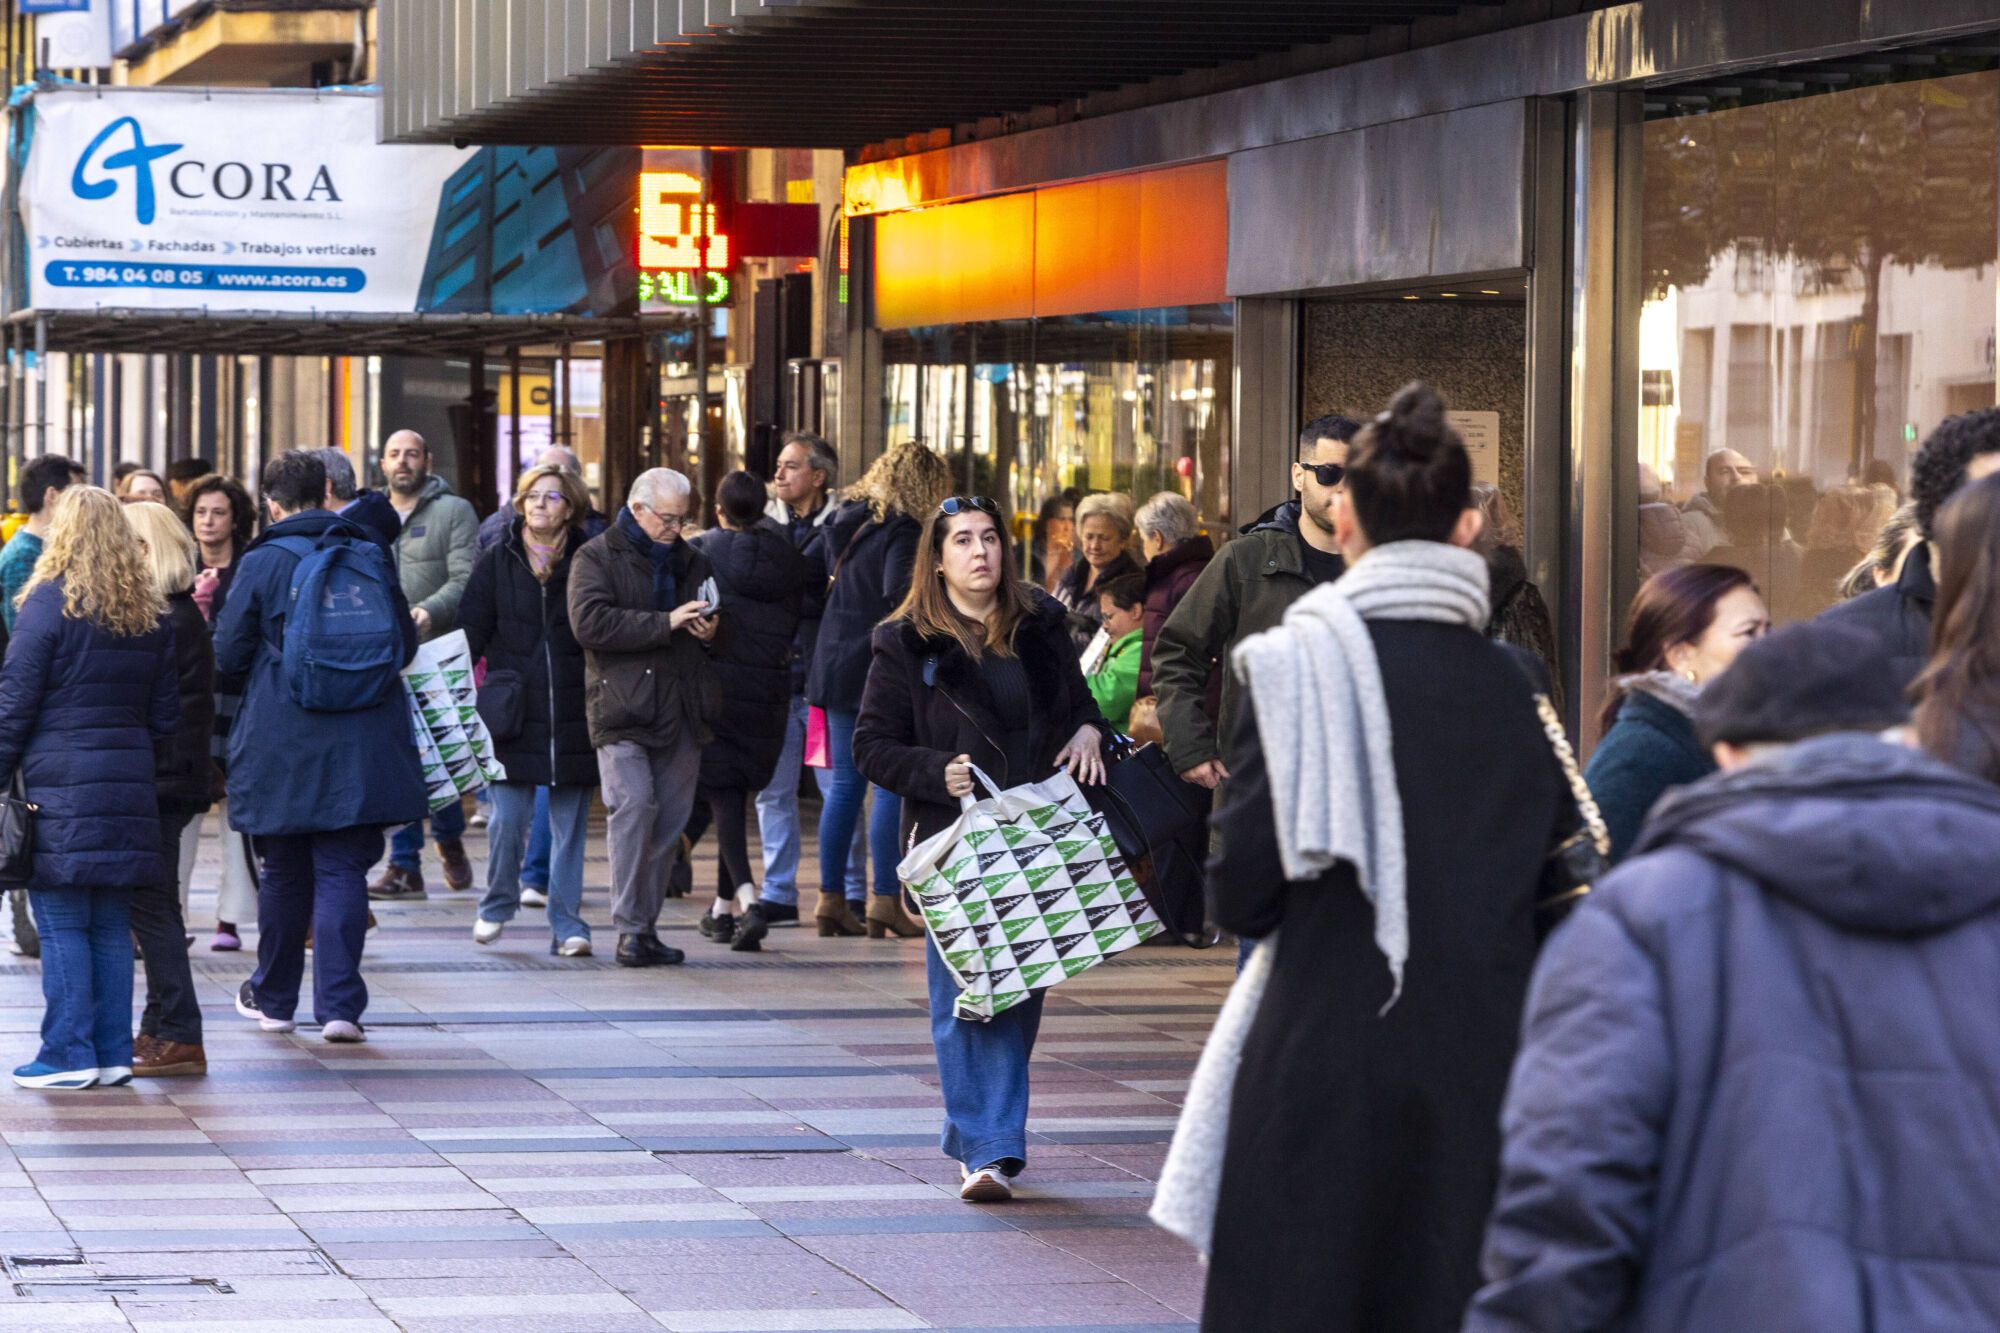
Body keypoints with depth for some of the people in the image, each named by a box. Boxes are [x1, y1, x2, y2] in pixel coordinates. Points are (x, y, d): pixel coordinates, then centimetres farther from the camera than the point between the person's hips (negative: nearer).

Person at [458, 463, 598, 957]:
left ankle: (567, 925, 9)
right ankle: (497, 905, 21)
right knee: (508, 817, -2)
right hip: (513, 713, 0)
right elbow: (470, 632, 5)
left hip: (572, 712, 0)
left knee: (570, 824, 3)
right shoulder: (497, 563, 5)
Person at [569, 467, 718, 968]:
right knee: (633, 807, -17)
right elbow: (590, 621, -15)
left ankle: (646, 924, 14)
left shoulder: (692, 561, 20)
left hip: (682, 714, 6)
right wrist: (665, 623, -17)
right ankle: (630, 930, -14)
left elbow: (713, 623, 33)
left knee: (671, 819, 5)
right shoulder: (597, 558, 2)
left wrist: (710, 632, 8)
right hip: (622, 711, -6)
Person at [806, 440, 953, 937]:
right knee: (889, 785, -2)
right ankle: (886, 899, -4)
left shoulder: (845, 522, 10)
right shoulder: (901, 532, -13)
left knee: (845, 784, 11)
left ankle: (832, 897, 11)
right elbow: (899, 594, -24)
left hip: (836, 666, 7)